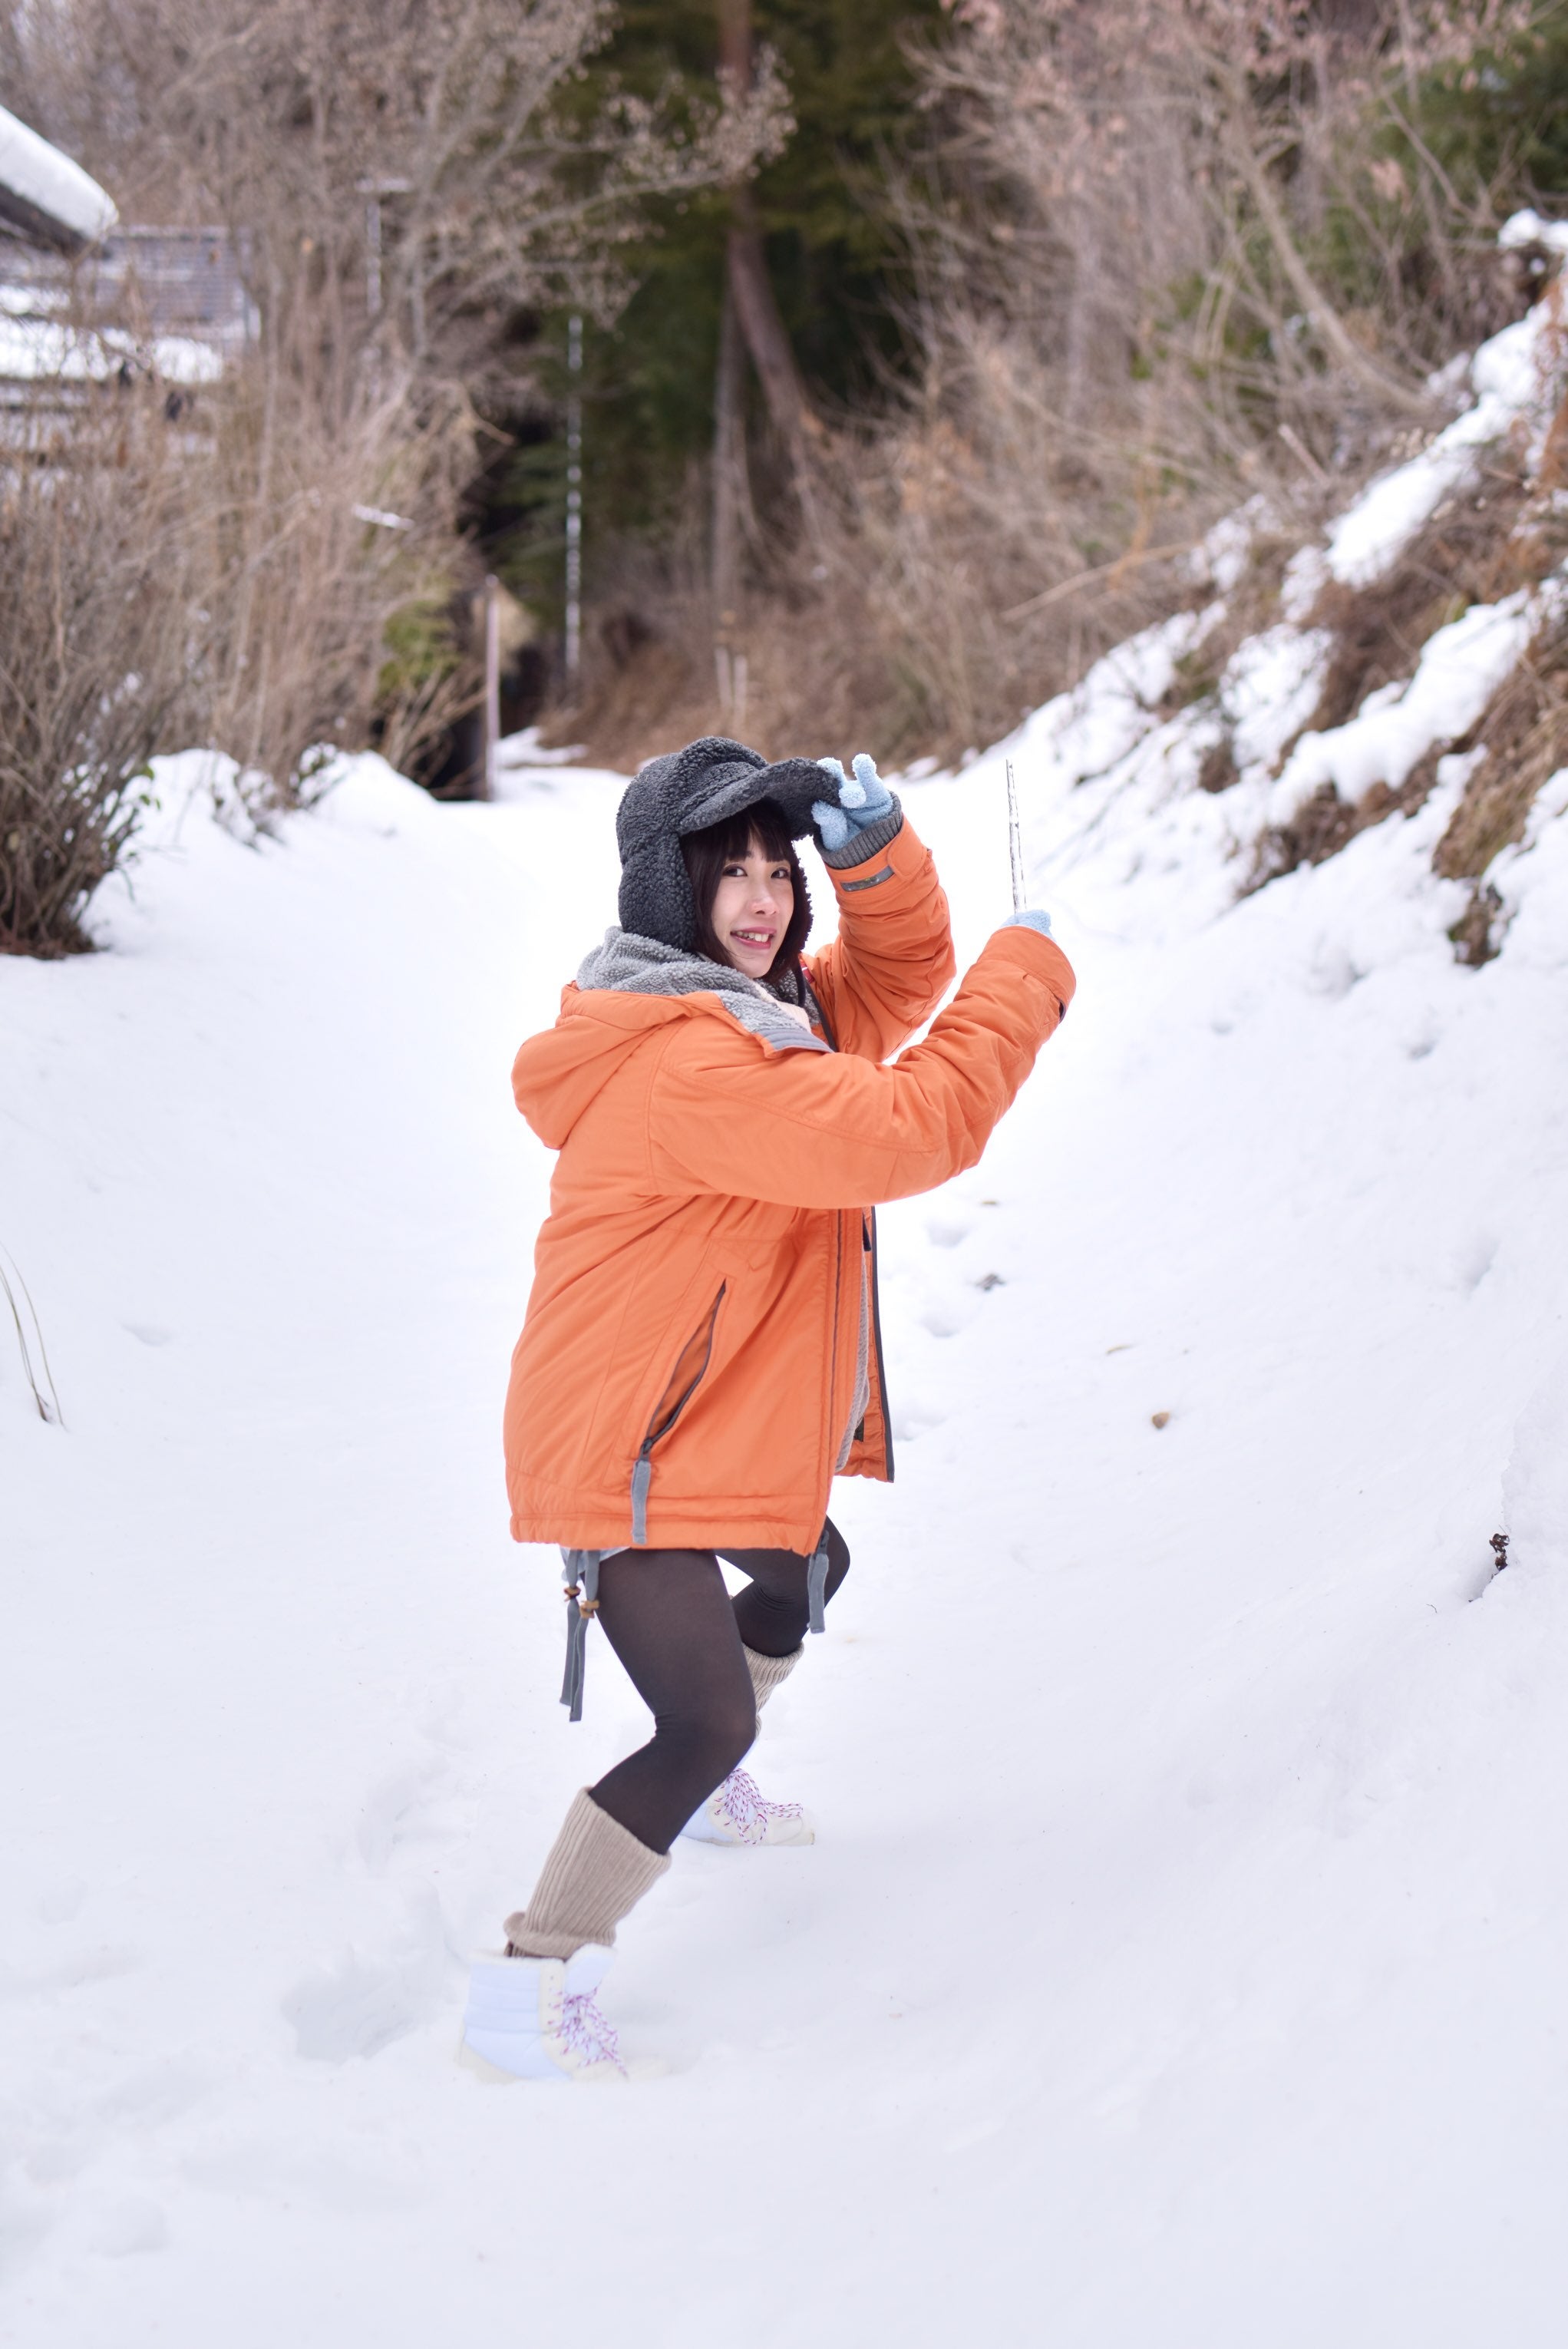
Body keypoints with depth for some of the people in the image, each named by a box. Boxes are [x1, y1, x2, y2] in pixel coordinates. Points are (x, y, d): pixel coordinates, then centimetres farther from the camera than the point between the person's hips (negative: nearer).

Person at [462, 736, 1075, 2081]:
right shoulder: (683, 1062, -28)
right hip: (628, 1455, -11)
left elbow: (894, 983, 12)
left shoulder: (762, 1004, 5)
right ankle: (528, 1994, -10)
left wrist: (875, 850, -9)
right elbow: (906, 1130, -33)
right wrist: (1028, 978, -21)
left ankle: (702, 1786, 54)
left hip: (721, 1424, 11)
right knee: (708, 1722, -17)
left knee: (806, 1571, 35)